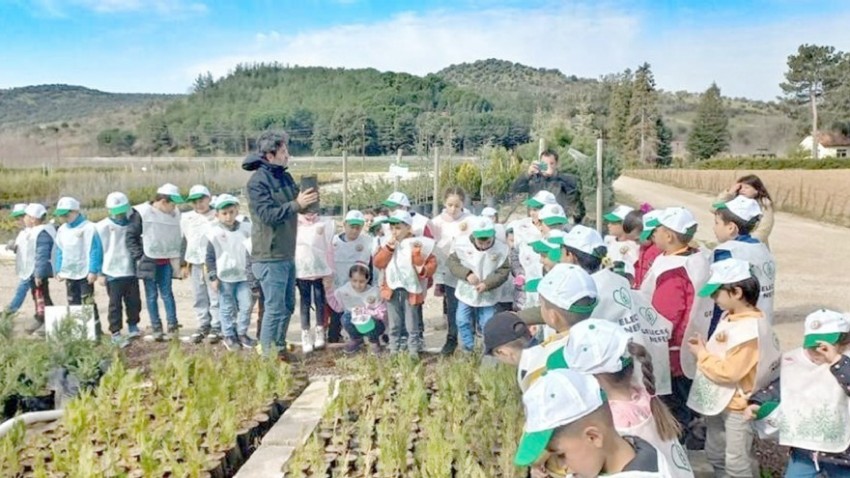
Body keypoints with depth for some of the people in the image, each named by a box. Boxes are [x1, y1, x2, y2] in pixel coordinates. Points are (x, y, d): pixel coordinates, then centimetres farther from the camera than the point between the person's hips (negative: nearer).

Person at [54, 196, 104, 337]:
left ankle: (95, 329, 0)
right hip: (68, 274, 7)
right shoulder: (62, 230, 10)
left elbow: (95, 250, -14)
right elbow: (59, 251, 16)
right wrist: (59, 270, 11)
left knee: (88, 303, -6)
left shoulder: (88, 228, -11)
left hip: (84, 273, -7)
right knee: (73, 303, 11)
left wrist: (93, 271, -17)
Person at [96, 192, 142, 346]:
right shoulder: (103, 227, -2)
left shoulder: (131, 224, 7)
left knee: (134, 301, 8)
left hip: (131, 270, 3)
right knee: (115, 304, 1)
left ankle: (133, 326, 26)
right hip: (113, 272, -3)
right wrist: (101, 273, -4)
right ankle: (115, 333, 8)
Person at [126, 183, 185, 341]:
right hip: (148, 261, -3)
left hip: (166, 261, 3)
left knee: (167, 293, 5)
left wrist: (175, 256, 5)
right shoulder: (142, 213, -9)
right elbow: (131, 236, -6)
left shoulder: (174, 214, 4)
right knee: (151, 295, 5)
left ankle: (173, 327, 7)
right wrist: (138, 257, -10)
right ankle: (156, 330, 10)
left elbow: (177, 237, 14)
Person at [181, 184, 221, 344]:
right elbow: (184, 241, 16)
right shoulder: (186, 218, 10)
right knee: (199, 298, 10)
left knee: (215, 297, -3)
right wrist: (184, 263, 15)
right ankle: (203, 326, 20)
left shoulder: (217, 217, -4)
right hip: (195, 263, 5)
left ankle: (216, 327, 6)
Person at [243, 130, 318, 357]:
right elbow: (268, 215, -21)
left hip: (287, 255, 9)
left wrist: (309, 199, -6)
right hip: (270, 257, -9)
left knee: (288, 306, 17)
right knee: (275, 309, -4)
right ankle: (266, 354, 8)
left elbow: (297, 201, 16)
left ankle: (279, 347, 30)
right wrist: (297, 204, -26)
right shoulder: (258, 181, -13)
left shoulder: (285, 176, 12)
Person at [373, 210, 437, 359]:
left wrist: (424, 270, -27)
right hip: (392, 290, 4)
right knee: (394, 325, 13)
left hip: (411, 290, -4)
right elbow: (378, 263, -1)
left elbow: (432, 263, -6)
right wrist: (388, 248, -11)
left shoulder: (417, 244, -6)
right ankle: (394, 351, 22)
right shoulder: (388, 243, 7)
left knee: (412, 326, 4)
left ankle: (413, 353, 13)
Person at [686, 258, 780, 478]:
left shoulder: (749, 329, -28)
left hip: (737, 405, -9)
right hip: (718, 400, 9)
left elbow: (729, 372, -29)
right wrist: (705, 346, -2)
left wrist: (702, 355, -17)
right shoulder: (730, 316, 1)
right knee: (715, 454, 23)